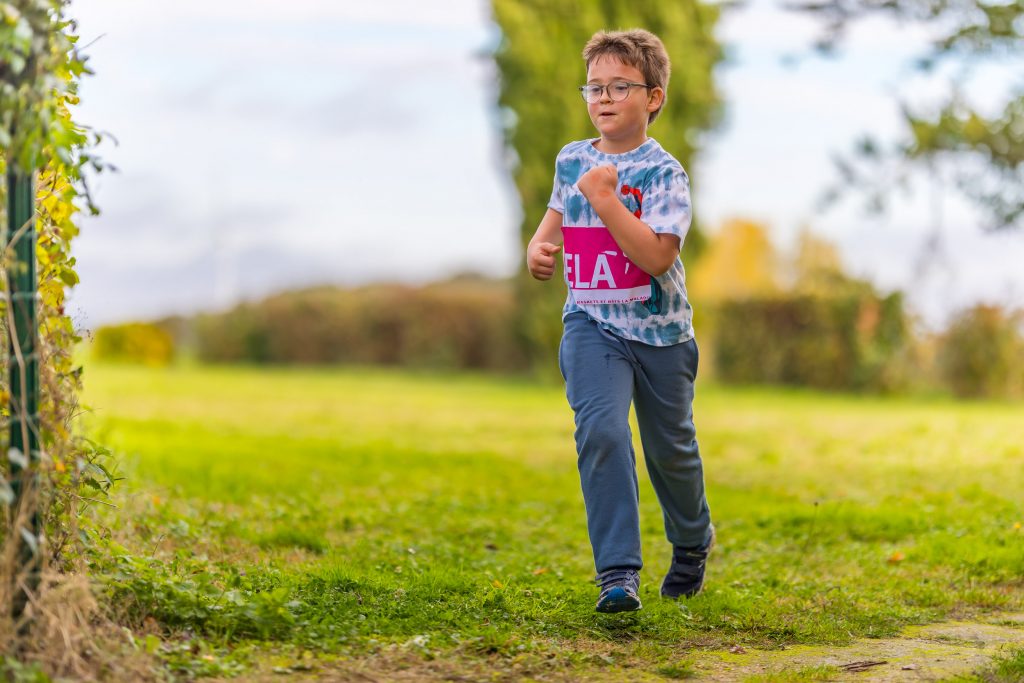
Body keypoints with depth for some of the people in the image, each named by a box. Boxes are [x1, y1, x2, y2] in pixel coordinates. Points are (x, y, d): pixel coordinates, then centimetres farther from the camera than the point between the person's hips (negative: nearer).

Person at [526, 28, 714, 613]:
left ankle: (693, 544, 43)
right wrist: (539, 247, 5)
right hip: (592, 325, 2)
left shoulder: (663, 172, -11)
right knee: (601, 431, -22)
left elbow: (657, 257, -24)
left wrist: (604, 198, -26)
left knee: (670, 449, 13)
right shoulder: (572, 160, 4)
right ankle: (618, 573, -22)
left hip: (659, 330, -2)